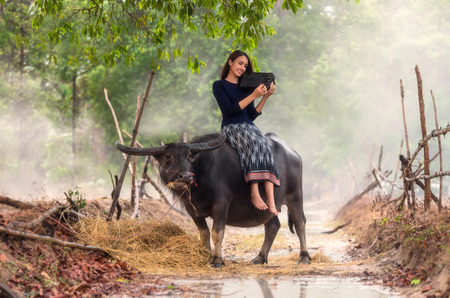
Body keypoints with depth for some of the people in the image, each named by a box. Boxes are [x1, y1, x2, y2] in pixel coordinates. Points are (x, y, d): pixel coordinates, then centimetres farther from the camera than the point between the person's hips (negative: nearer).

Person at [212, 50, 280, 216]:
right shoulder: (219, 85, 7)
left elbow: (252, 115, 17)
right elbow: (229, 110, -8)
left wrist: (265, 97, 6)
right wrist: (253, 96, -11)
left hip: (249, 127, 4)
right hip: (231, 127, -4)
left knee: (264, 146, -28)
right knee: (255, 143, -36)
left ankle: (271, 201, -41)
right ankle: (255, 194, -41)